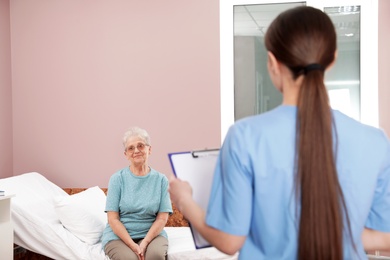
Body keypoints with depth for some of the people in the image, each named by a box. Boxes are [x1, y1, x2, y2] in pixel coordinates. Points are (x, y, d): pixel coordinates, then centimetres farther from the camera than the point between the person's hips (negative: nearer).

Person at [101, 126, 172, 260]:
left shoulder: (161, 180, 3)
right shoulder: (117, 179, 0)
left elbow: (162, 218, -1)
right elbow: (113, 219, -4)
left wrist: (145, 242, -16)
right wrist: (133, 246, -15)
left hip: (151, 233, 1)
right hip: (119, 235, -1)